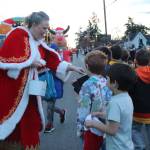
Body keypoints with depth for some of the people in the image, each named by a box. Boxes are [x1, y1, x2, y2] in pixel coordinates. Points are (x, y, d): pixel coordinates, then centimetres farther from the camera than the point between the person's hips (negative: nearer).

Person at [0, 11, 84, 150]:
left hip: (28, 88, 8)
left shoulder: (39, 43, 11)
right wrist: (30, 62, -18)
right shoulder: (18, 34, -12)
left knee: (29, 120, 11)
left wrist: (72, 67, 5)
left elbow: (52, 61, 12)